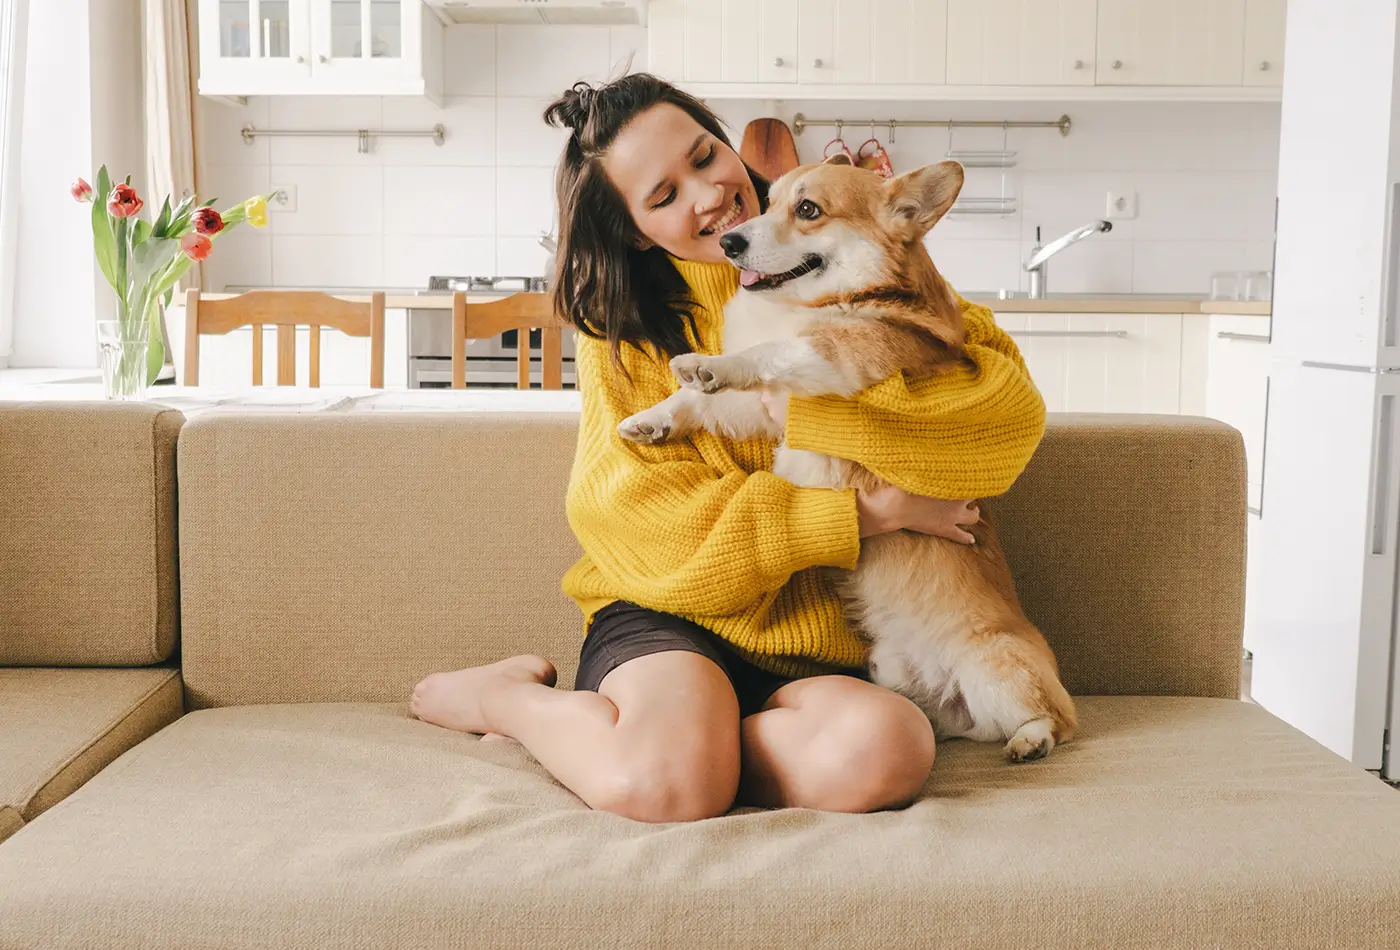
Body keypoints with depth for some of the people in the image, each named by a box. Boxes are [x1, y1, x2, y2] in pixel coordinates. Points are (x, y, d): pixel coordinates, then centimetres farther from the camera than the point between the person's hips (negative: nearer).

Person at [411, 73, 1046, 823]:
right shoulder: (623, 326, 5)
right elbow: (646, 521, -8)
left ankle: (680, 739, -7)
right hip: (670, 621, -1)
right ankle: (500, 693, -1)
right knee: (665, 783, -33)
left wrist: (812, 401, -18)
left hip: (819, 651, 1)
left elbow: (1011, 413, -8)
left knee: (887, 751, -33)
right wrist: (872, 511, -13)